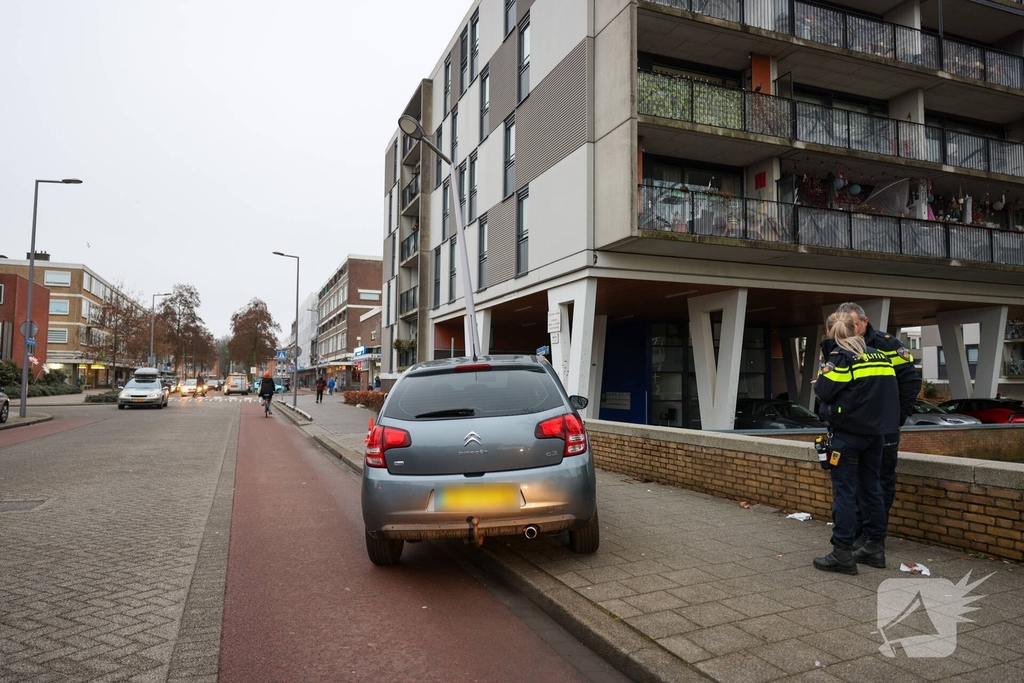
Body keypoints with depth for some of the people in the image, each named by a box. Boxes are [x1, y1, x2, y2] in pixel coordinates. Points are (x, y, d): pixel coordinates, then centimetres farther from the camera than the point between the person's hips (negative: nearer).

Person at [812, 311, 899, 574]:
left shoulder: (839, 357, -10)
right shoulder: (879, 355, 12)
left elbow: (825, 391, -14)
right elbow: (888, 392, 15)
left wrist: (819, 381, 5)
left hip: (847, 433, -7)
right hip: (875, 432, 7)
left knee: (844, 490, -3)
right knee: (871, 487, 15)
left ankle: (842, 554, -2)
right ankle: (875, 547, 22)